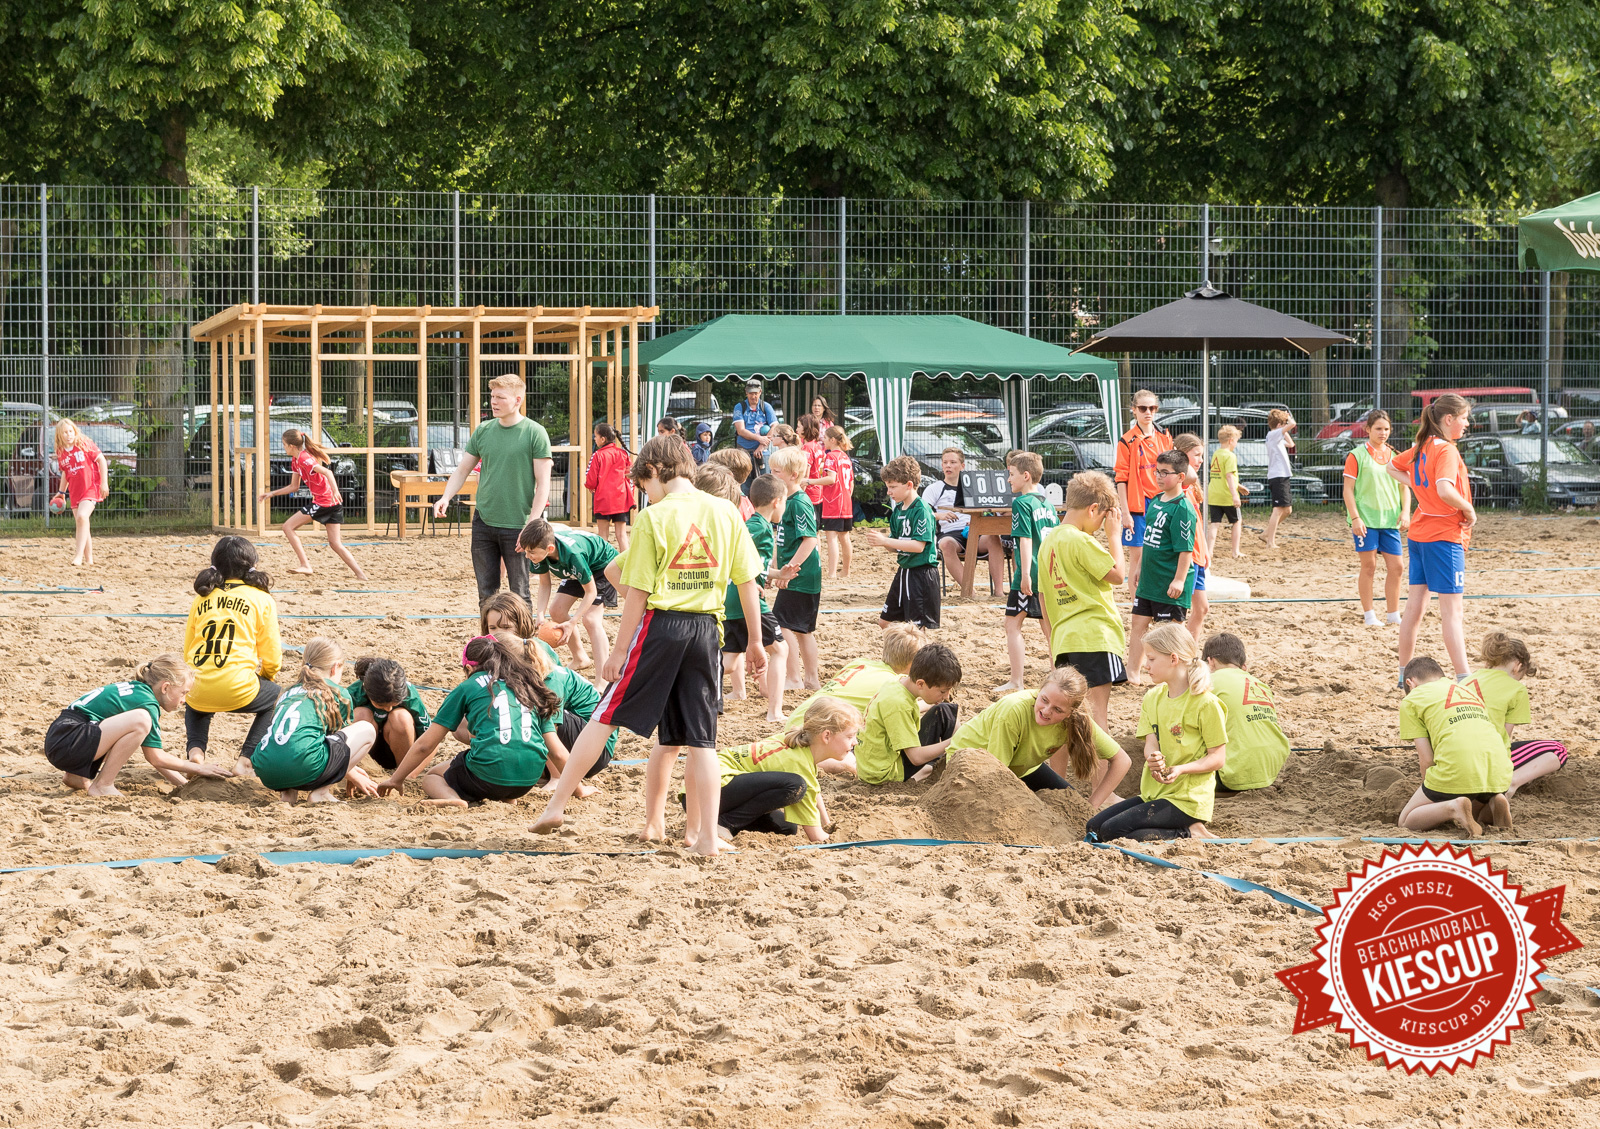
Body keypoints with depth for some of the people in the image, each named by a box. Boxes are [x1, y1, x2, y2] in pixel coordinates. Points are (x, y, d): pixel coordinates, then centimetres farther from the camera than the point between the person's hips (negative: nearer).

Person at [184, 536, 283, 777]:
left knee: (193, 704, 41)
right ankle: (246, 760, 11)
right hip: (238, 690, -4)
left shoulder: (202, 597, 15)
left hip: (200, 692, 4)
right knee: (276, 697, 29)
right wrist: (262, 680, 28)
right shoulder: (261, 599, 5)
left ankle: (195, 750, 11)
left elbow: (187, 653, 17)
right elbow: (272, 660, 4)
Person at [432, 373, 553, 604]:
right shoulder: (483, 431, 7)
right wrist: (446, 497, -4)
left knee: (518, 593, 1)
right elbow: (463, 469, 14)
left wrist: (531, 526, -15)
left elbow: (543, 484, -8)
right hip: (483, 522, 4)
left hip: (518, 525, -4)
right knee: (486, 591, 9)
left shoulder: (535, 433, -6)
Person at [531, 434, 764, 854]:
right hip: (706, 630, 3)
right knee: (700, 739, 7)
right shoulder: (726, 513, 4)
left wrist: (620, 649, 0)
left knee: (605, 718, 7)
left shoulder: (654, 517, -6)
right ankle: (707, 837, 2)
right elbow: (748, 582, 6)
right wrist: (755, 641, 14)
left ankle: (557, 804, 7)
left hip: (659, 624, -3)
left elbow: (638, 593, -6)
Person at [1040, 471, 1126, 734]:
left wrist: (1052, 640, 22)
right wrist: (1114, 535, -1)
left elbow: (1043, 596, 17)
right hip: (1095, 632, -8)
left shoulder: (1048, 542, 14)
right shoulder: (1082, 541, -13)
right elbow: (1116, 574, -10)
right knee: (1097, 703, -9)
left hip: (1064, 636, 8)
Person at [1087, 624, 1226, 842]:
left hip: (1186, 799, -8)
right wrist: (1153, 759, -24)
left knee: (1111, 831, -21)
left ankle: (1188, 834, -10)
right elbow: (1150, 744, 0)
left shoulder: (1205, 703, -11)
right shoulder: (1153, 698, 11)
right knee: (1094, 826, 1)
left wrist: (1182, 769, -27)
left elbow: (1219, 759, -11)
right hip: (1154, 793, 8)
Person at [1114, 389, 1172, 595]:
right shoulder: (1127, 441, -5)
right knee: (1137, 557, -2)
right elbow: (1121, 478, -7)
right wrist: (1125, 512, -12)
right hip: (1137, 507, -4)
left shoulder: (1165, 437, 8)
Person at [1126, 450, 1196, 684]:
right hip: (1150, 578, 9)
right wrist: (1142, 569, 23)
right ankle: (1133, 672, 20)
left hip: (1171, 583, -9)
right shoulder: (1156, 501, 9)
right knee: (1139, 622, 12)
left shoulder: (1182, 508, -17)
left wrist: (1179, 579, -22)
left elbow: (1186, 549, -19)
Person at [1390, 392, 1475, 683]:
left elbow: (1392, 467, 25)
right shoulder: (1447, 450, -17)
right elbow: (1445, 490, -31)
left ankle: (1405, 675, 18)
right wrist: (1469, 510, -16)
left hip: (1418, 535, 8)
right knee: (1453, 610, -7)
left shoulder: (1421, 447, 8)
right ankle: (1464, 679, -7)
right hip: (1445, 536, -8)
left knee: (1415, 606, 12)